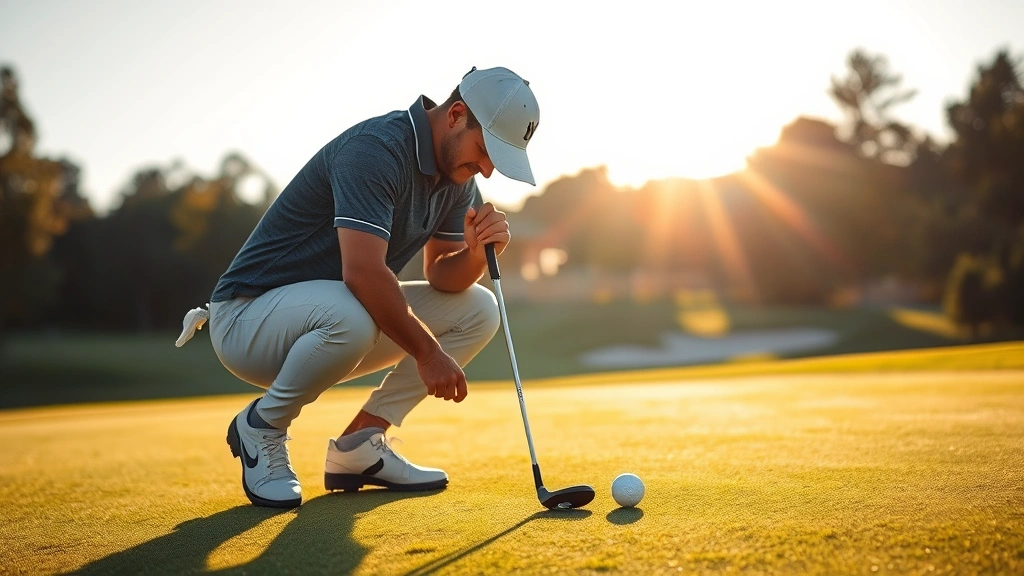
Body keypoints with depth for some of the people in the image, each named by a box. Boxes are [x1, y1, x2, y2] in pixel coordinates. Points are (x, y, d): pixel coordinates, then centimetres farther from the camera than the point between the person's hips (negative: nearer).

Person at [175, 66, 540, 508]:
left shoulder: (458, 176, 3)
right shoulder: (376, 148, -25)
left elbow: (442, 278, 5)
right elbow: (362, 273, -33)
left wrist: (477, 251, -17)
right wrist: (428, 352, -25)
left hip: (329, 321, 9)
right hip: (247, 317, -8)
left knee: (477, 309, 0)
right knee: (349, 315, -41)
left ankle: (359, 444, 1)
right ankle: (261, 426, -10)